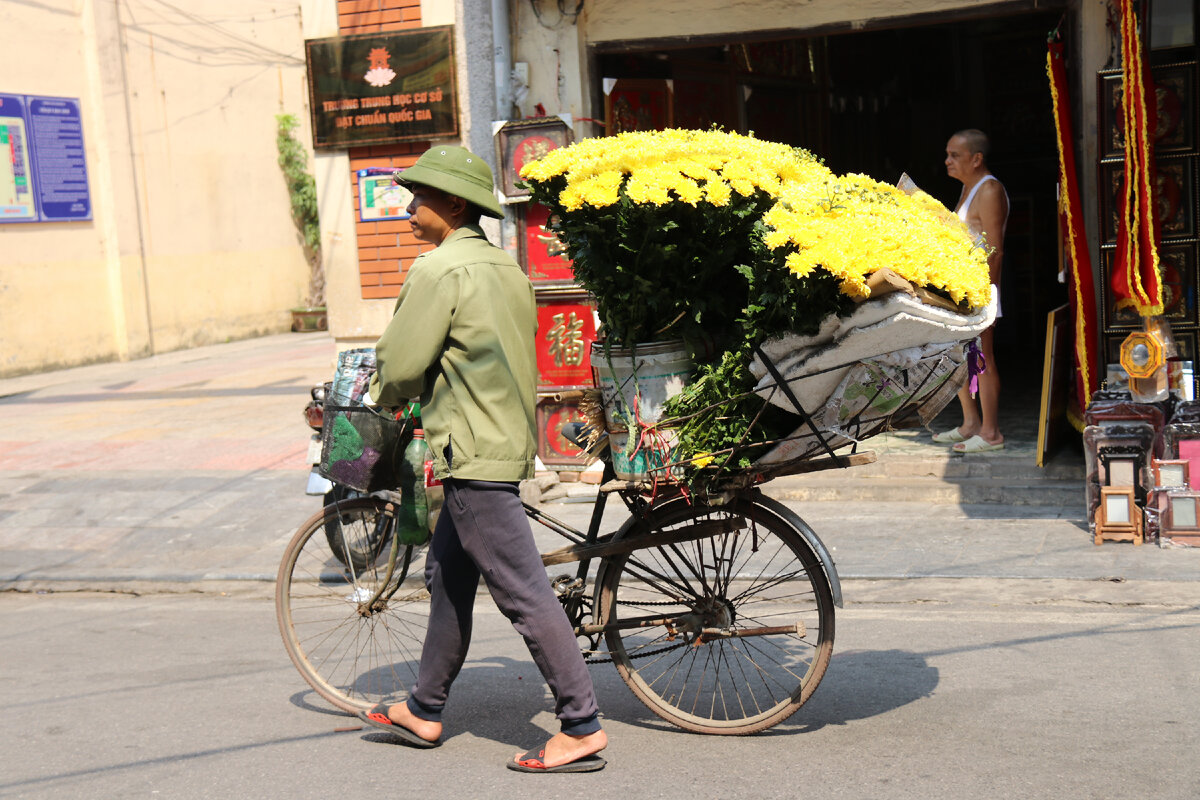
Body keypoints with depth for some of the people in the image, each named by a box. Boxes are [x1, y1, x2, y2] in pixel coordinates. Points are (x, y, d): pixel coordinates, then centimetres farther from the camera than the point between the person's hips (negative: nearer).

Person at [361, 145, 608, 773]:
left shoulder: (439, 269, -15)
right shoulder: (505, 266, 13)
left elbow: (400, 364, -14)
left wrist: (387, 397, 8)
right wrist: (432, 393, 23)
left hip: (474, 451, -10)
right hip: (508, 436, 10)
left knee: (522, 591, -6)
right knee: (448, 576, 19)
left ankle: (581, 727, -1)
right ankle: (424, 711, 31)